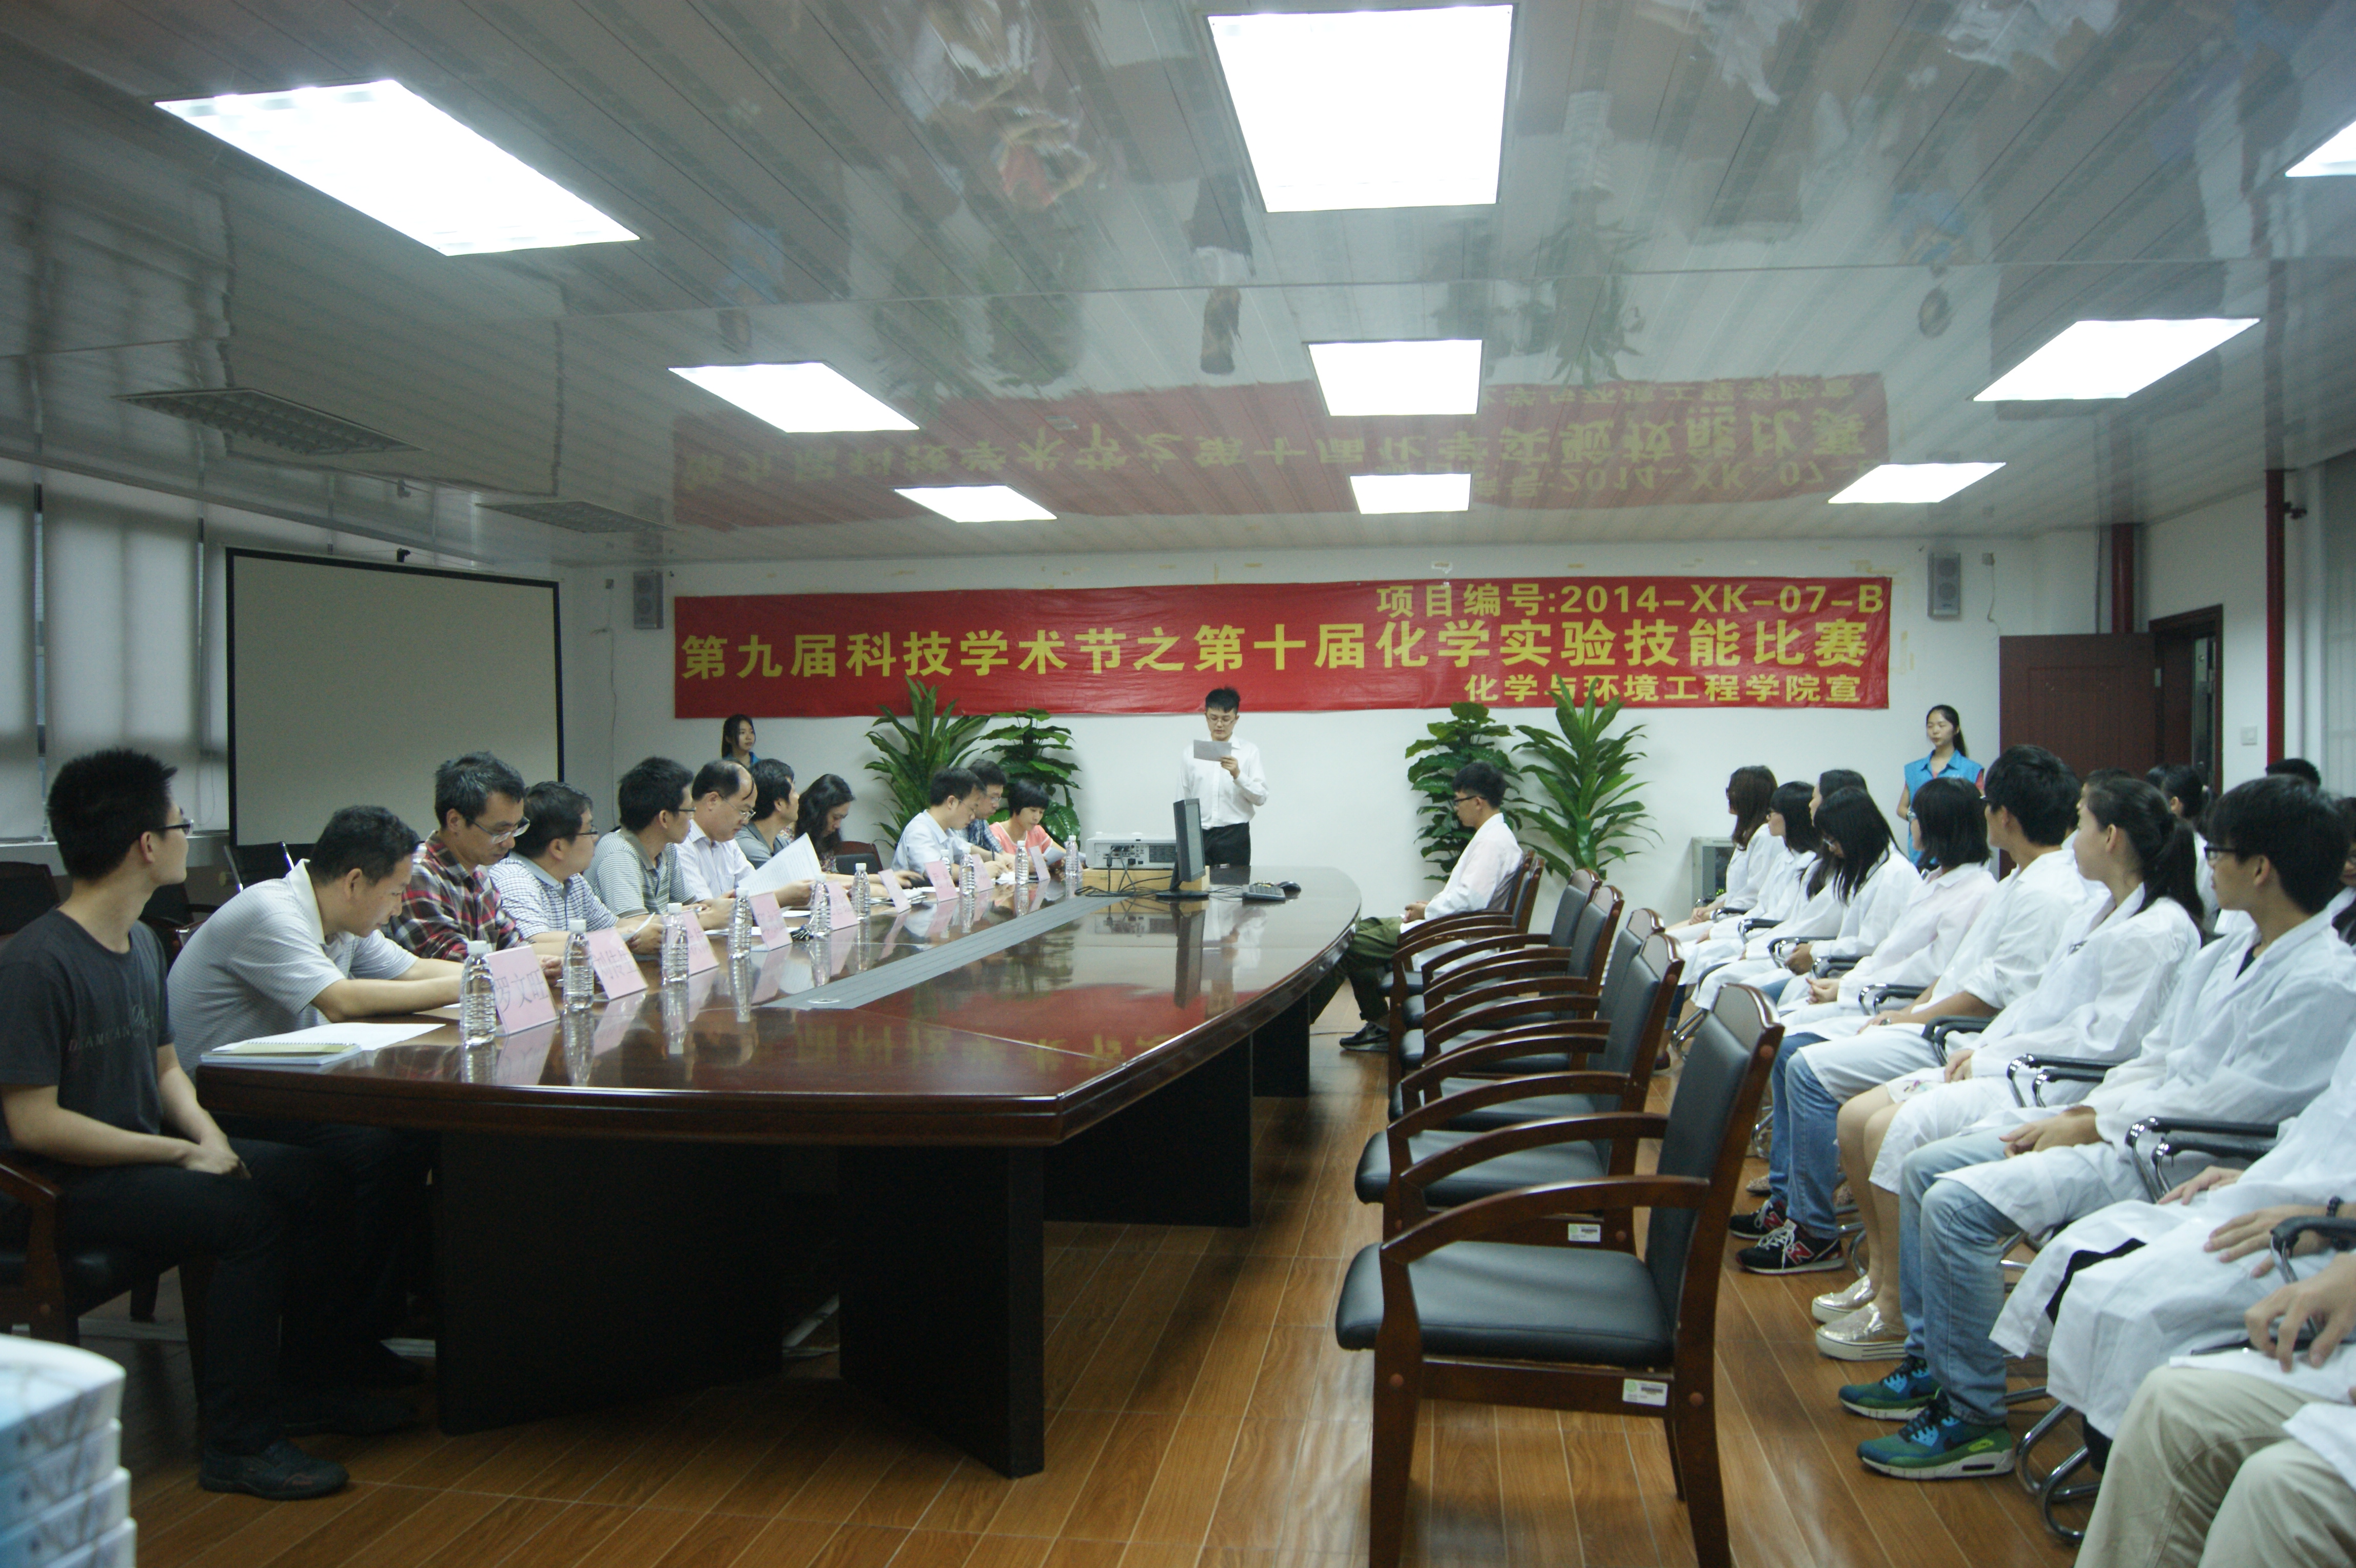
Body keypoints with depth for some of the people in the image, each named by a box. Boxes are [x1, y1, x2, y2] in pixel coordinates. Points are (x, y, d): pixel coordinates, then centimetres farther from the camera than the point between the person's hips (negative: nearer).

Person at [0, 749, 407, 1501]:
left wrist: (205, 1131, -3)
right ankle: (236, 1441, -17)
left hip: (143, 1153, 9)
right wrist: (184, 1154, -20)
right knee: (250, 1214, -28)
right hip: (66, 1186, -9)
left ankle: (301, 1386, 13)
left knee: (318, 1181, 0)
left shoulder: (142, 943, 9)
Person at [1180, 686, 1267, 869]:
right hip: (1198, 835, 1)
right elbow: (1183, 800, 10)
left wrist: (1238, 775, -18)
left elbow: (1261, 798, -3)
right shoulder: (1190, 752, 7)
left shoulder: (1249, 751, 2)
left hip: (1235, 835, -1)